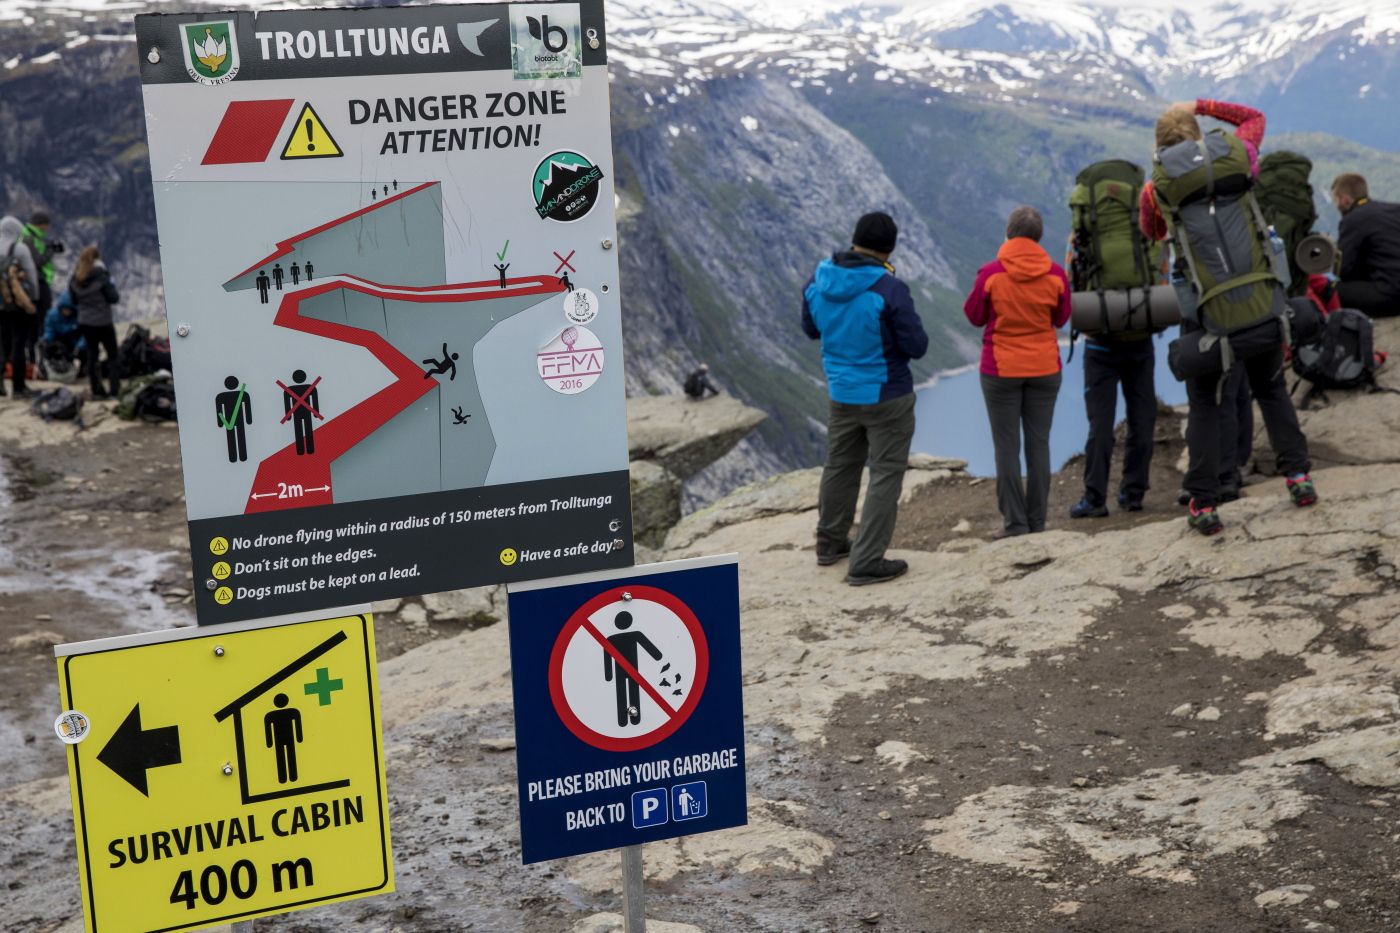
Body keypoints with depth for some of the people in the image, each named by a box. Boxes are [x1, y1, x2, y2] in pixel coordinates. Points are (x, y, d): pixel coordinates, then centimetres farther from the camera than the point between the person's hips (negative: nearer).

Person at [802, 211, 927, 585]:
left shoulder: (818, 281, -6)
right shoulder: (889, 289, -23)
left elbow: (811, 329, 11)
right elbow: (917, 346, -15)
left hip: (841, 392, 6)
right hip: (887, 396, -6)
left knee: (840, 466, 22)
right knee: (886, 474, 3)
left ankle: (830, 543, 37)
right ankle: (866, 563, 2)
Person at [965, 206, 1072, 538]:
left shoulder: (990, 274, -14)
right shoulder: (1056, 274, -7)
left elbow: (975, 317, 0)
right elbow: (1060, 319, 7)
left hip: (1001, 369, -2)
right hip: (1045, 368, 2)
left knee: (1006, 446, 4)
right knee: (1038, 442, 10)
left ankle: (1015, 521, 3)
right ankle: (1037, 519, 13)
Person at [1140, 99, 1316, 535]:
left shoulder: (1157, 185, -2)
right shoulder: (1236, 155, 3)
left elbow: (1151, 232, 19)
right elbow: (1254, 117, 26)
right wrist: (1201, 105, 23)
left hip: (1210, 315, -2)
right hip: (1264, 303, 2)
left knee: (1204, 405, 10)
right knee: (1272, 389, 23)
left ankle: (1203, 505, 5)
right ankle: (1299, 476, 20)